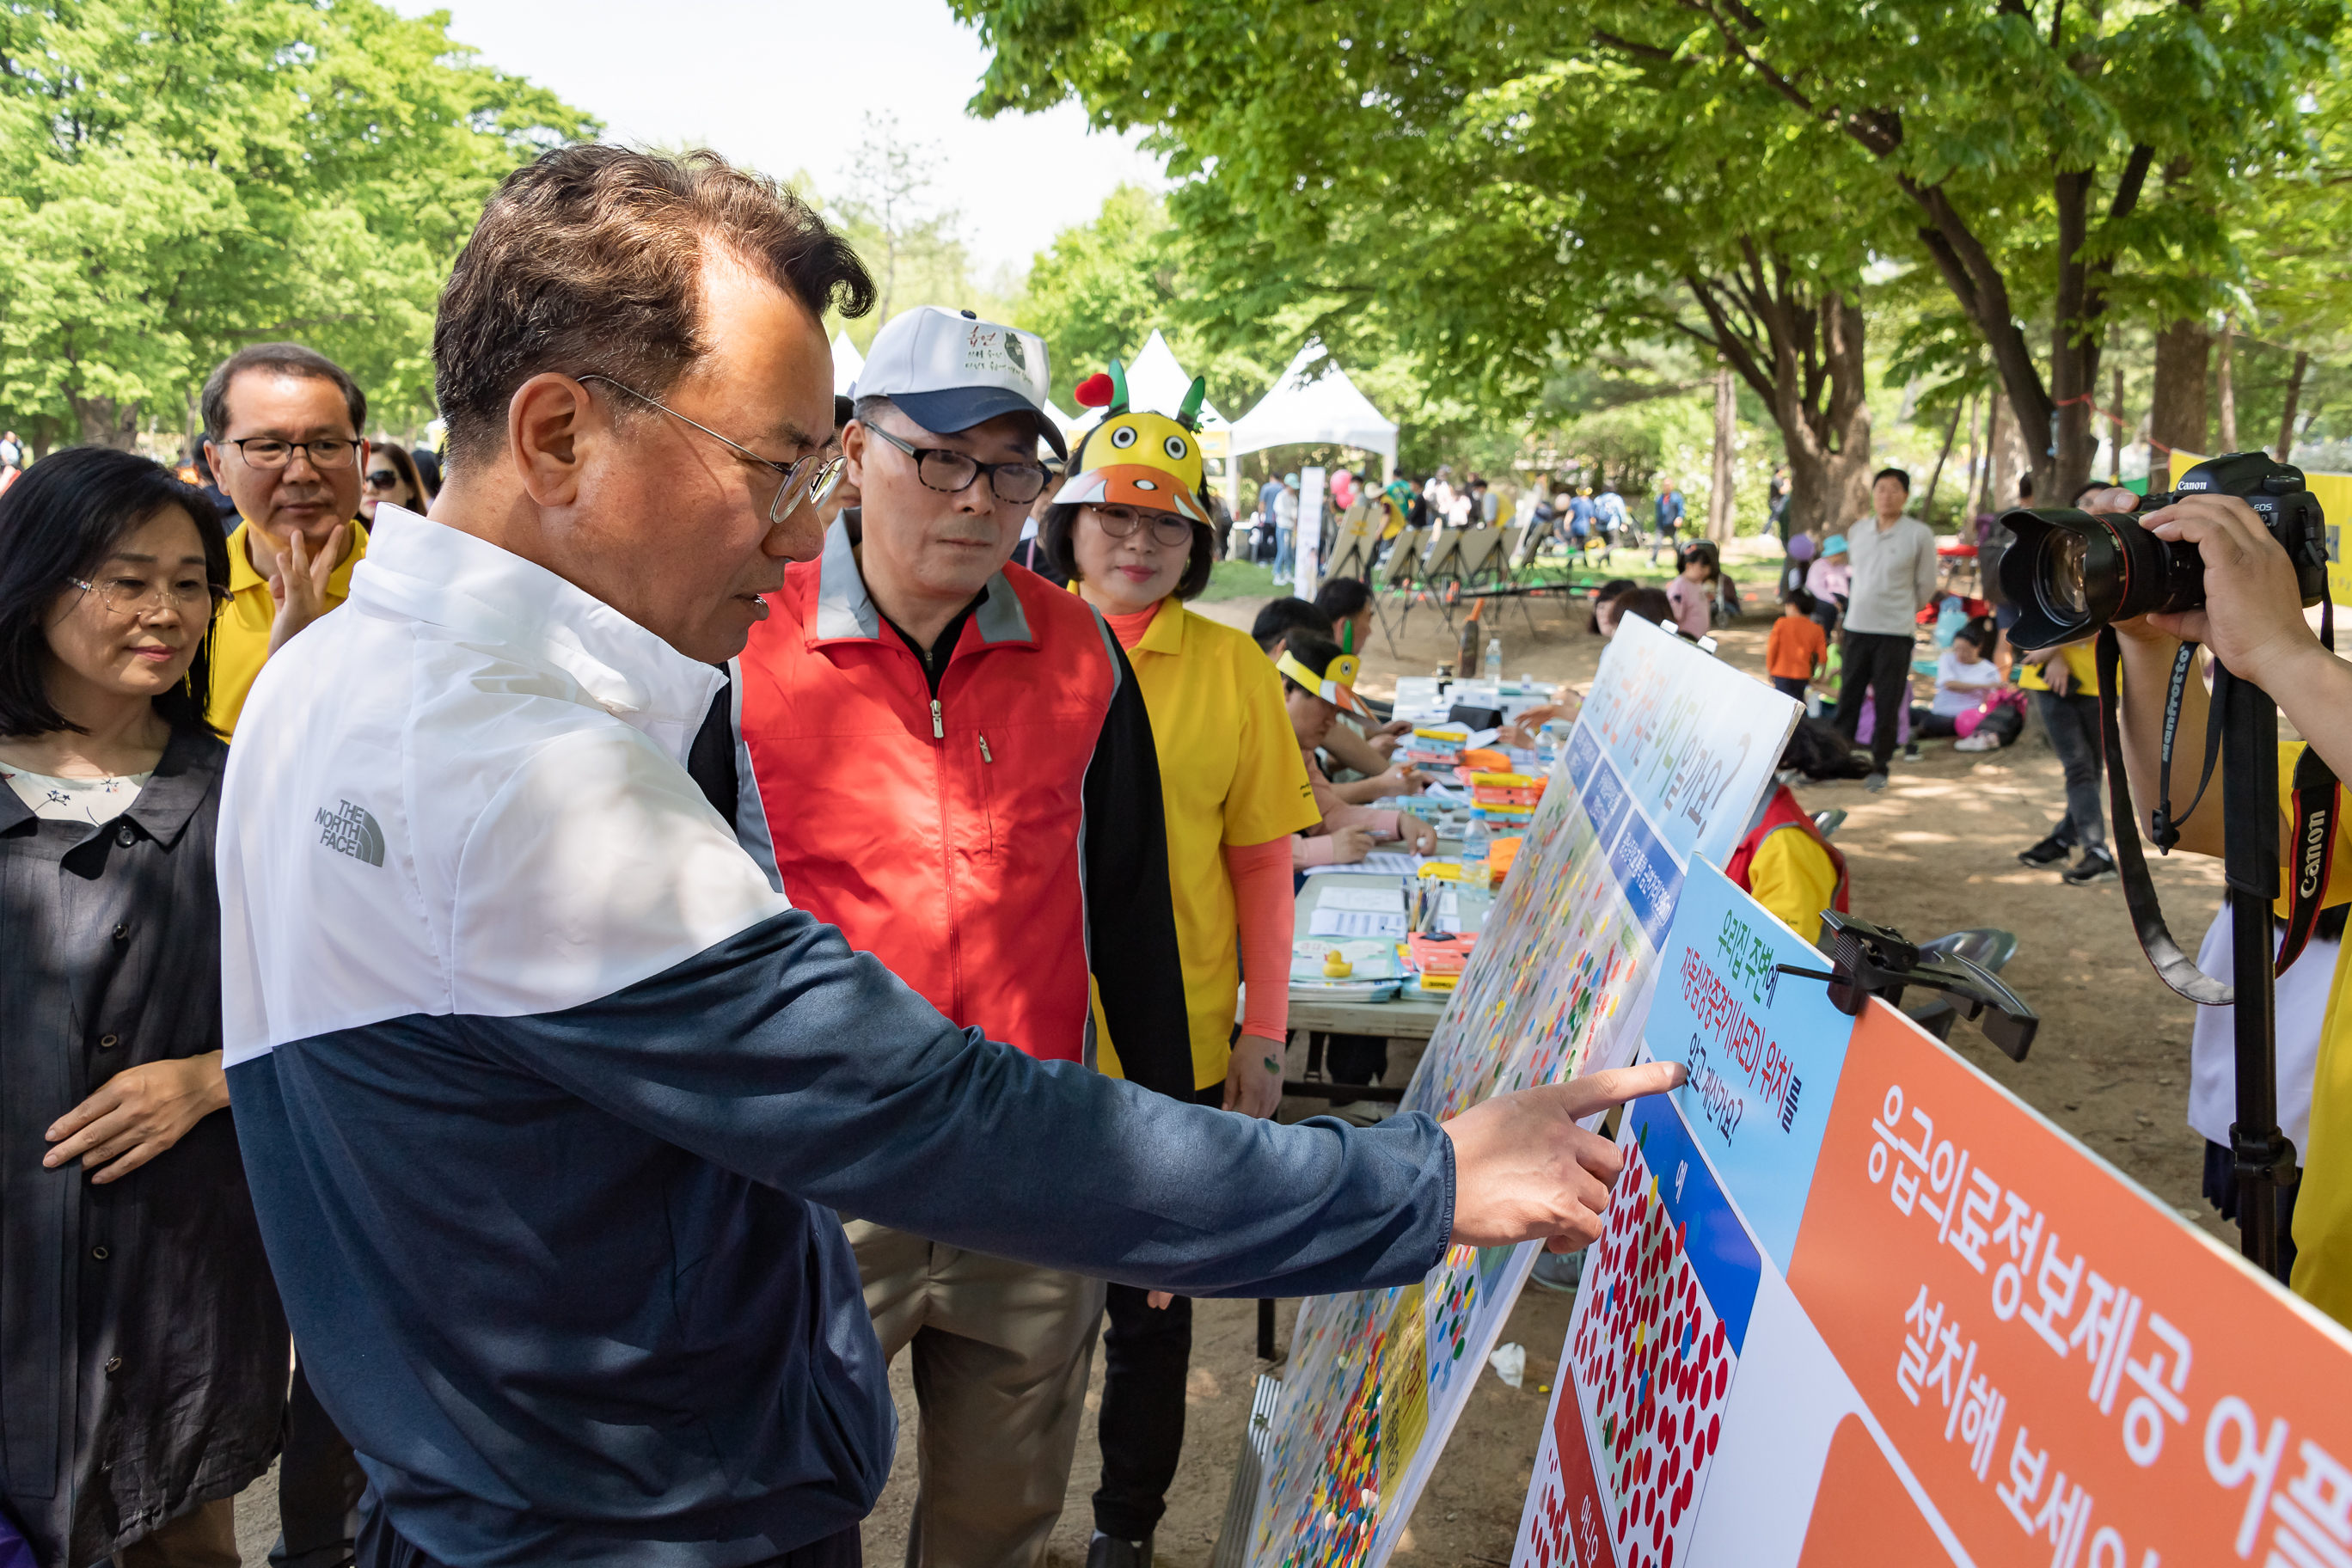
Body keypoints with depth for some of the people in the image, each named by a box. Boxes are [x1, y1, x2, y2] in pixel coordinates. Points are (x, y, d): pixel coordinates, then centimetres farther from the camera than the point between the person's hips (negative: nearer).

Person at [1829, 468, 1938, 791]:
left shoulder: (1919, 534, -5)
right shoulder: (1857, 530, 7)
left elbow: (1925, 588, 3)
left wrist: (1900, 611, 12)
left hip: (1895, 632, -3)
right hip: (1857, 628, 3)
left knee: (1888, 704, 1)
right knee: (1848, 699, 7)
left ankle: (1879, 767, 12)